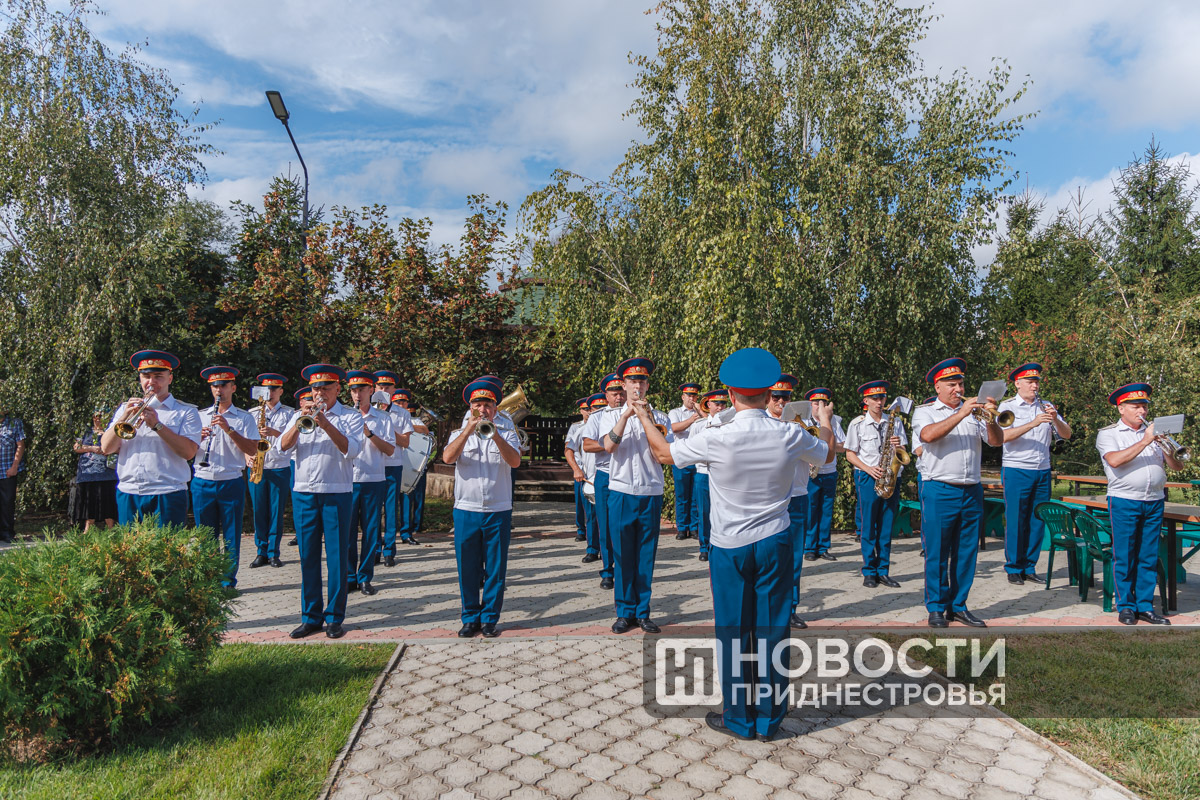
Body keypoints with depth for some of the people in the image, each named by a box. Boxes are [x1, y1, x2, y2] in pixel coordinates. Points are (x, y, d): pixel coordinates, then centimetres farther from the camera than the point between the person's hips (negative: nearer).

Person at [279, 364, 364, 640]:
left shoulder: (351, 417, 3)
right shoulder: (299, 415, 15)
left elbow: (352, 450, -13)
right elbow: (284, 446, 1)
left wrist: (325, 424, -20)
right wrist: (300, 422, -13)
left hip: (337, 494, -3)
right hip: (303, 493, 3)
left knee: (336, 557, 0)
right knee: (308, 557, 8)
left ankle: (334, 618, 11)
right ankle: (310, 617, 19)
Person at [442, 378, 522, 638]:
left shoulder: (507, 434, 8)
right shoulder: (460, 434, 11)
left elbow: (515, 461, -11)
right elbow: (448, 457, -10)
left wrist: (495, 435, -23)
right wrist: (469, 429, -18)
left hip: (499, 512, 0)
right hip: (466, 510, 1)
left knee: (496, 569, 4)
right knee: (467, 568, 6)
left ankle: (490, 618, 18)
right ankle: (470, 618, 21)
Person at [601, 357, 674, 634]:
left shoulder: (659, 417, 6)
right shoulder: (614, 416, 8)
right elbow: (609, 446, -11)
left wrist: (646, 420, -13)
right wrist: (627, 415, -17)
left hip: (651, 493, 0)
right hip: (621, 492, 0)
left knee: (646, 556, 6)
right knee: (623, 555, 5)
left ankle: (643, 612, 19)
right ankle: (625, 612, 17)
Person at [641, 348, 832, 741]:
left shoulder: (716, 437, -18)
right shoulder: (790, 435, -9)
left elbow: (665, 453, -2)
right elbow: (825, 452, 14)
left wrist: (643, 417, 14)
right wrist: (825, 421, 35)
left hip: (730, 547, -2)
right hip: (775, 544, 3)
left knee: (733, 631, 10)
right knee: (772, 630, 11)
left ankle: (738, 718, 22)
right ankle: (769, 719, 24)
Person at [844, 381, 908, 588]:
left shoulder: (895, 422, 10)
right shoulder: (857, 424, 1)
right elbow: (850, 454, 2)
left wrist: (898, 446, -13)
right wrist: (869, 469, -12)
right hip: (867, 478, -3)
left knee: (886, 526, 5)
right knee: (868, 526, -1)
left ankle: (883, 571, 13)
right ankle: (869, 571, 9)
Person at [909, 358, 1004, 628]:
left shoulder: (974, 411, 14)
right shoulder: (925, 412, 3)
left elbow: (997, 441, 4)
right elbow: (929, 435, -18)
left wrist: (990, 420, -14)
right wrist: (960, 414, -21)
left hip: (971, 492, 4)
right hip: (939, 492, -4)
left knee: (966, 553, 9)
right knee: (937, 553, 1)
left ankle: (958, 606, 21)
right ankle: (936, 608, 12)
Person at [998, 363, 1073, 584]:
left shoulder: (1046, 407, 11)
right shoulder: (1008, 406, -1)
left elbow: (1067, 434, 5)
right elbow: (1004, 436, -16)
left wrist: (1055, 419, -13)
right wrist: (1033, 423, -23)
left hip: (1043, 472, 4)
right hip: (1016, 471, -4)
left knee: (1037, 521, 8)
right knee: (1015, 521, -1)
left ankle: (1029, 566, 19)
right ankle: (1013, 568, 10)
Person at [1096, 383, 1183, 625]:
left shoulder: (1155, 432, 14)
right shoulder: (1108, 434, 1)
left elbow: (1177, 466, 9)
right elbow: (1115, 460, -17)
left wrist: (1168, 448, -11)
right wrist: (1145, 442, -17)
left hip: (1154, 502, 4)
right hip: (1124, 502, -4)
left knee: (1149, 557, 7)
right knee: (1124, 557, 0)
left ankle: (1145, 606, 16)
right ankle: (1126, 607, 11)